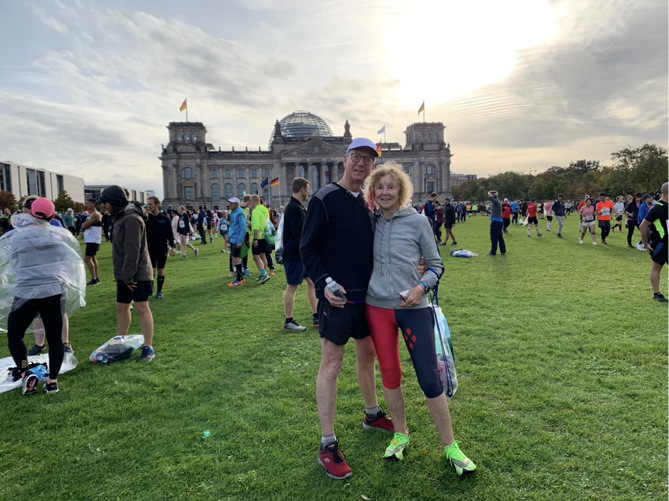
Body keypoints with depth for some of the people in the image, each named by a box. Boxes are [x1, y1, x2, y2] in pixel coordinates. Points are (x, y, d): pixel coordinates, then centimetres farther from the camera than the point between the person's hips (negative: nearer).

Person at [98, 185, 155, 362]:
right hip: (124, 275, 10)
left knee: (142, 308, -5)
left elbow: (132, 250, -22)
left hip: (137, 274, -10)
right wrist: (121, 274, 16)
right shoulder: (120, 217, 15)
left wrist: (128, 275, -21)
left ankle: (148, 347, 1)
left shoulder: (131, 219, -18)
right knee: (121, 308, 16)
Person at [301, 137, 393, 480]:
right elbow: (307, 249, -11)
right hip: (337, 297, -7)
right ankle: (328, 446, 11)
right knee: (331, 365, -1)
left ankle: (372, 415, 42)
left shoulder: (368, 201, 10)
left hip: (367, 295, 7)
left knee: (367, 355, 20)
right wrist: (324, 281, -24)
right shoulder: (324, 199, -10)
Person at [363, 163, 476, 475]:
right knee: (390, 375, 13)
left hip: (413, 308, -2)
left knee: (429, 378, 0)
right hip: (377, 308, 3)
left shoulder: (417, 222, -3)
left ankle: (450, 447, 18)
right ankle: (400, 435, 33)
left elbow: (436, 264, 2)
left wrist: (421, 287, -14)